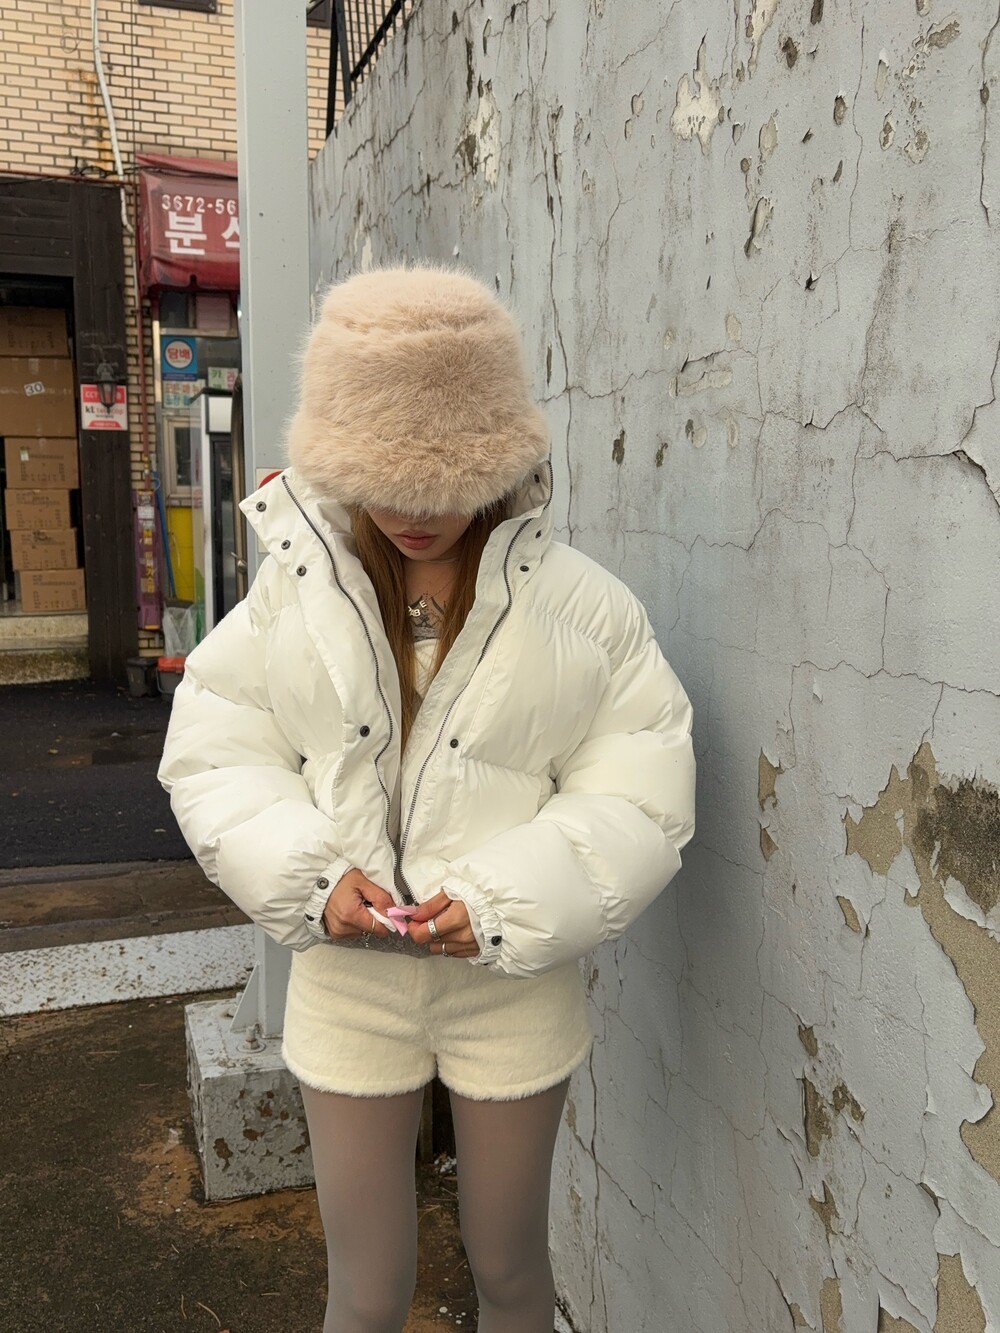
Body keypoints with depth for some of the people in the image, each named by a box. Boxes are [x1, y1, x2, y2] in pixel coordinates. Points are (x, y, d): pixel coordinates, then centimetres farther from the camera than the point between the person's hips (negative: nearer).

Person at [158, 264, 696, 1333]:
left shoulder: (580, 605, -11)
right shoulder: (295, 591, -5)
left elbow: (639, 800, -10)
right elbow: (214, 760, -2)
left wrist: (506, 903, -22)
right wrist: (312, 876, -17)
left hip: (514, 987, 0)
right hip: (346, 981, 1)